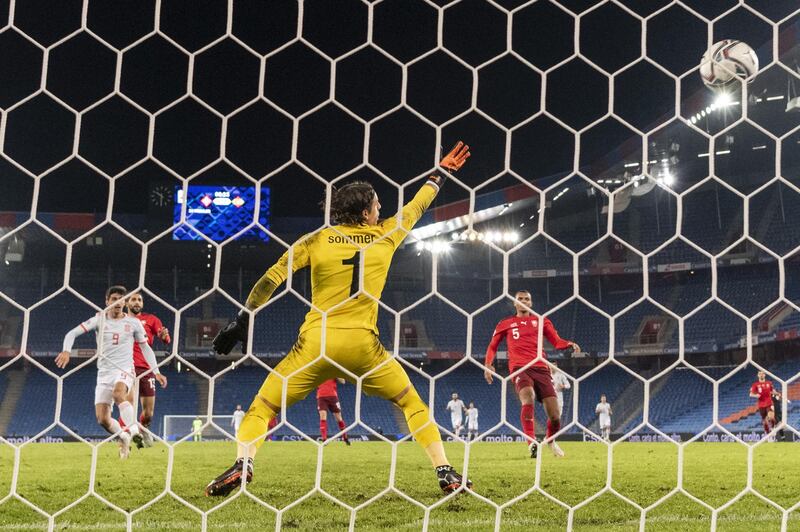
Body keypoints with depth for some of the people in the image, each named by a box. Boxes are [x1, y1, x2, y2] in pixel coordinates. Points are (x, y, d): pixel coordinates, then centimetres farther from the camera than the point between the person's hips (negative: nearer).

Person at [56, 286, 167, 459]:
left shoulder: (133, 323, 5)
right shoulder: (99, 320, 3)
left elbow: (145, 348, 15)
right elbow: (72, 333, -2)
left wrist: (156, 371, 9)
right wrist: (66, 350, -22)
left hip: (124, 370, -2)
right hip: (104, 373, 2)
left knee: (118, 393, -37)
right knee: (102, 419, -6)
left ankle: (133, 429, -34)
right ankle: (124, 438, 19)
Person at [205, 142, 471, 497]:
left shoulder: (316, 239, 6)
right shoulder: (385, 236, 8)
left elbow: (272, 278, 2)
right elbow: (416, 207, 25)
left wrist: (242, 321, 7)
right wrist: (442, 173, 40)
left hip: (316, 345, 0)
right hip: (363, 345, 1)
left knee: (262, 406, 10)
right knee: (412, 403, 20)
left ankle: (242, 464, -14)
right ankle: (446, 473, 12)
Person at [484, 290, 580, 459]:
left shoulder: (541, 321, 18)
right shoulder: (506, 324, 17)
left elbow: (557, 341, 12)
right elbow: (492, 346, 21)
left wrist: (570, 344, -9)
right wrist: (488, 365, 3)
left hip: (541, 368, 2)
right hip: (520, 368, -2)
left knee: (555, 416, -6)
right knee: (528, 397, -36)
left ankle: (550, 439, 27)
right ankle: (532, 442, -35)